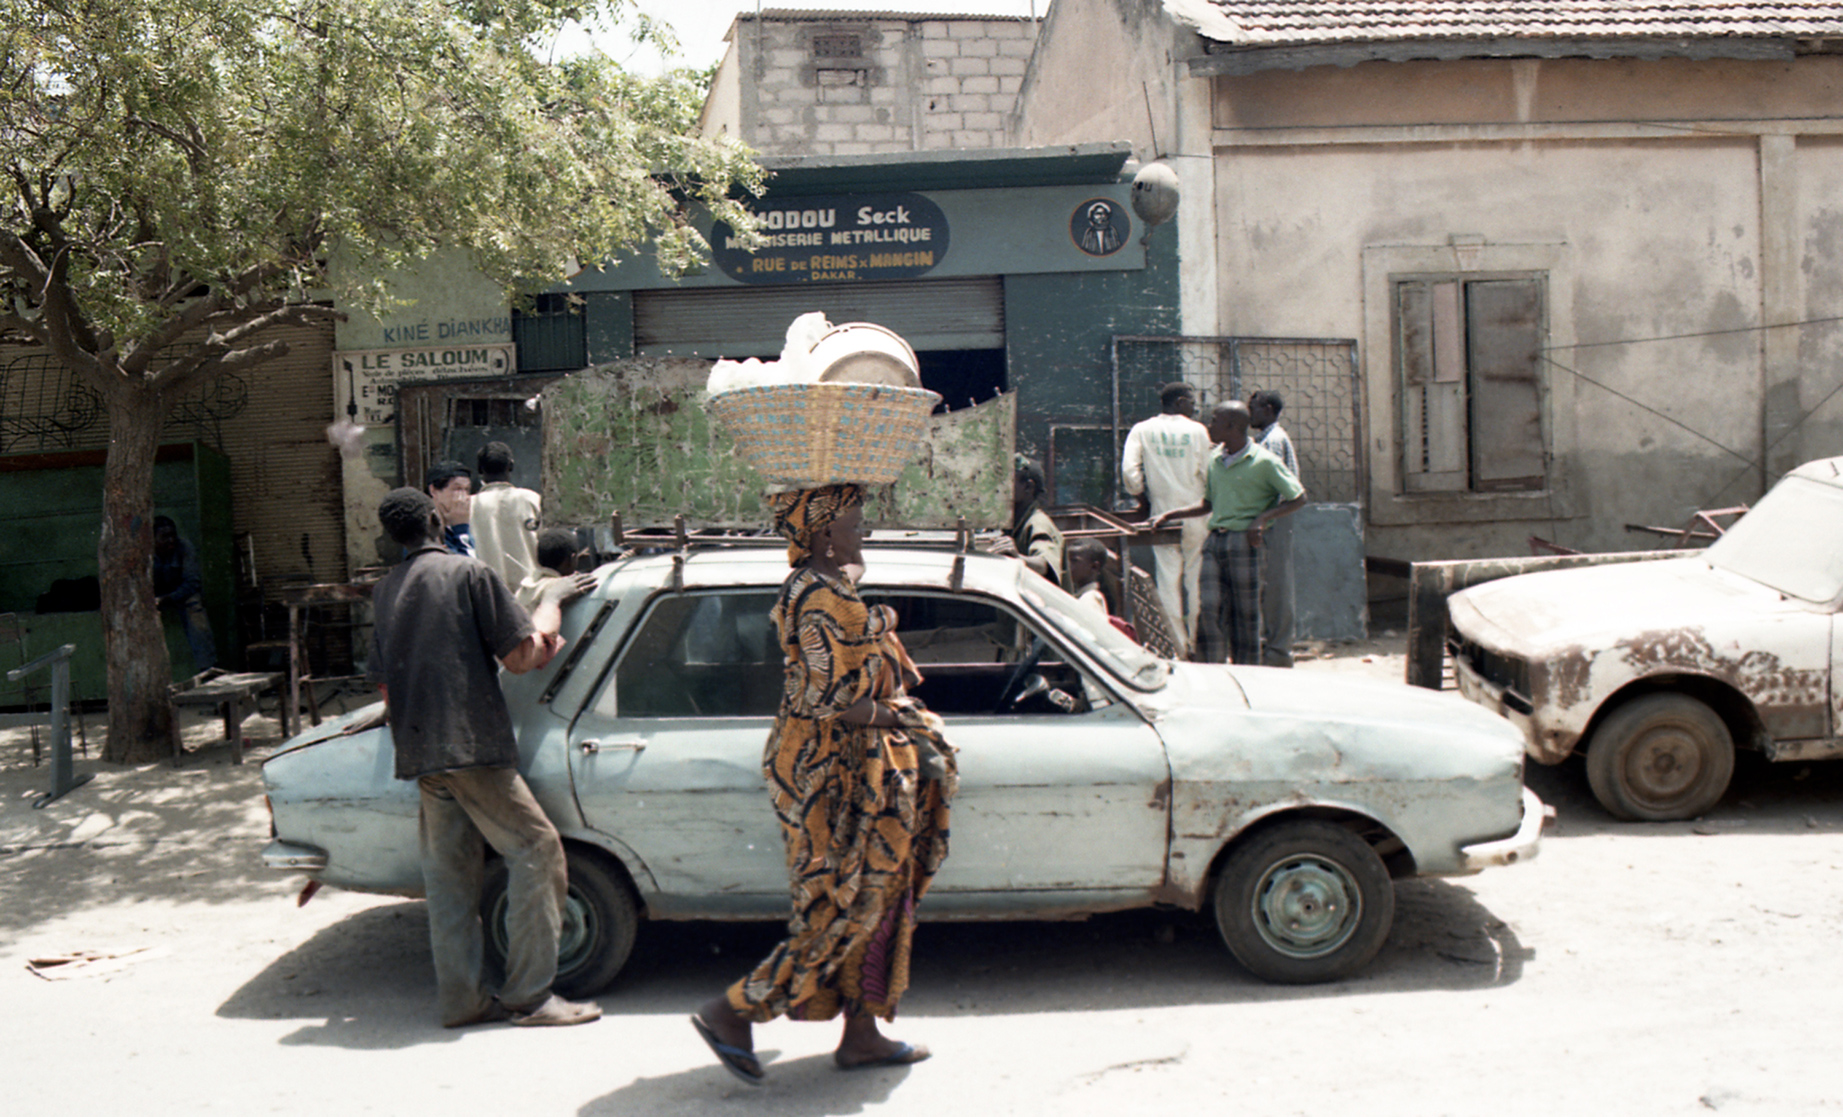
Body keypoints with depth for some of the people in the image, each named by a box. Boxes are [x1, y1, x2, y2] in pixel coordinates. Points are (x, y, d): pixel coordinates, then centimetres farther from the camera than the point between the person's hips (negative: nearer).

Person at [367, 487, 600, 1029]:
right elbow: (523, 657, -9)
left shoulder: (385, 591, 15)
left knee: (449, 873, 11)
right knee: (536, 850, -1)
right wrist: (552, 599, 5)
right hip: (471, 746, -7)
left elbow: (385, 685, 18)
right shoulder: (470, 574, -7)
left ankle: (460, 999, 14)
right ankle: (530, 994, -2)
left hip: (417, 753, 8)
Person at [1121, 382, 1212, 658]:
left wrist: (1143, 498, 5)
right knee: (1195, 580, 9)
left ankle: (1177, 647, 1)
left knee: (1168, 580, 2)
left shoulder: (1142, 430, 2)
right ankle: (1197, 643, 16)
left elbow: (1129, 470, -9)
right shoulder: (1197, 430, -2)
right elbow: (1206, 473, -5)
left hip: (1162, 513, 1)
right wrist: (1203, 502, 12)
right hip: (1196, 516, -1)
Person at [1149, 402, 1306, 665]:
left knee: (1245, 615, 1)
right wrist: (1170, 515, 16)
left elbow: (1298, 497, -1)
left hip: (1243, 543, -5)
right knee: (1208, 610, -5)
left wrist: (1263, 518, -12)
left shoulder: (1263, 462, -4)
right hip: (1214, 542, 5)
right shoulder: (1215, 460, 14)